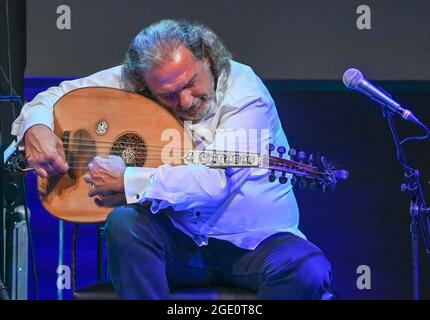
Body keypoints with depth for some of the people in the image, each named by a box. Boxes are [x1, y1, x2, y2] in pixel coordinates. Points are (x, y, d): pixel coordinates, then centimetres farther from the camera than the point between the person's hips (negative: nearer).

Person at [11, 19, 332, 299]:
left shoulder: (244, 91, -16)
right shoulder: (129, 83, -4)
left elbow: (216, 181, -28)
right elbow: (57, 95, 8)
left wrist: (125, 180, -25)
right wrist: (35, 127, -16)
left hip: (254, 244, -2)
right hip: (180, 241, 3)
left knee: (308, 270, -33)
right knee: (124, 223, -29)